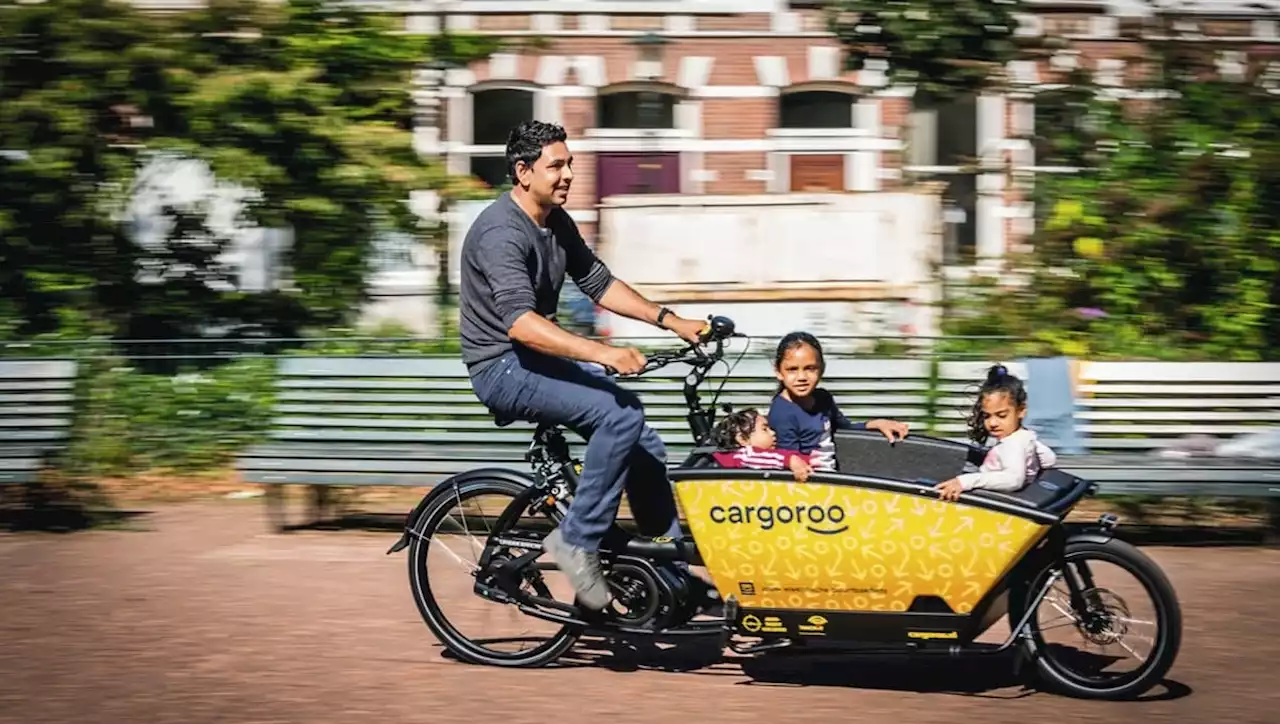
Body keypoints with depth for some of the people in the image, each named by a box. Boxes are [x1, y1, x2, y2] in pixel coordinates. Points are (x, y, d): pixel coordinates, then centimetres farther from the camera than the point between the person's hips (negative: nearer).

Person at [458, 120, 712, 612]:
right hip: (503, 368, -9)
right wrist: (603, 354, -43)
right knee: (620, 414, -26)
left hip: (542, 358, 9)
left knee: (641, 440, 0)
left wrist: (673, 322, 3)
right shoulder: (501, 232, -22)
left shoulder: (557, 223, 8)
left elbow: (599, 285, 13)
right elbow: (519, 322, -35)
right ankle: (576, 542, -17)